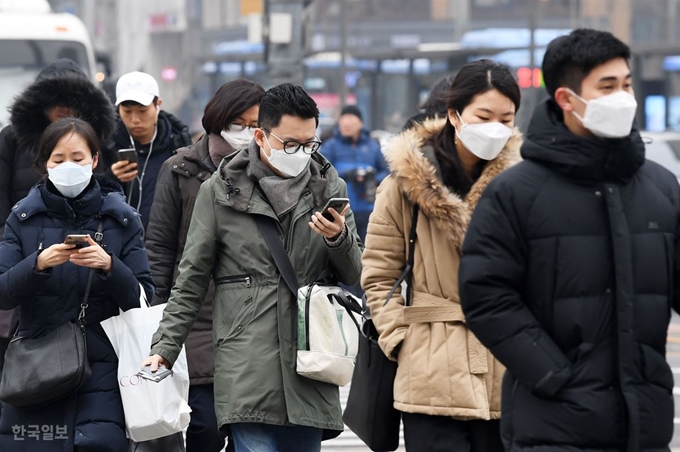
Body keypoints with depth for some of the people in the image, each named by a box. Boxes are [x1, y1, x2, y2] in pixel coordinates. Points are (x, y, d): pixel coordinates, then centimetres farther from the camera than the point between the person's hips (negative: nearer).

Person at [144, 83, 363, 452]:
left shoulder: (329, 188, 12)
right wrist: (165, 348, 2)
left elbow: (355, 276, 14)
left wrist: (339, 239, -7)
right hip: (246, 365, -3)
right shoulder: (221, 190, 5)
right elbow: (192, 279, 9)